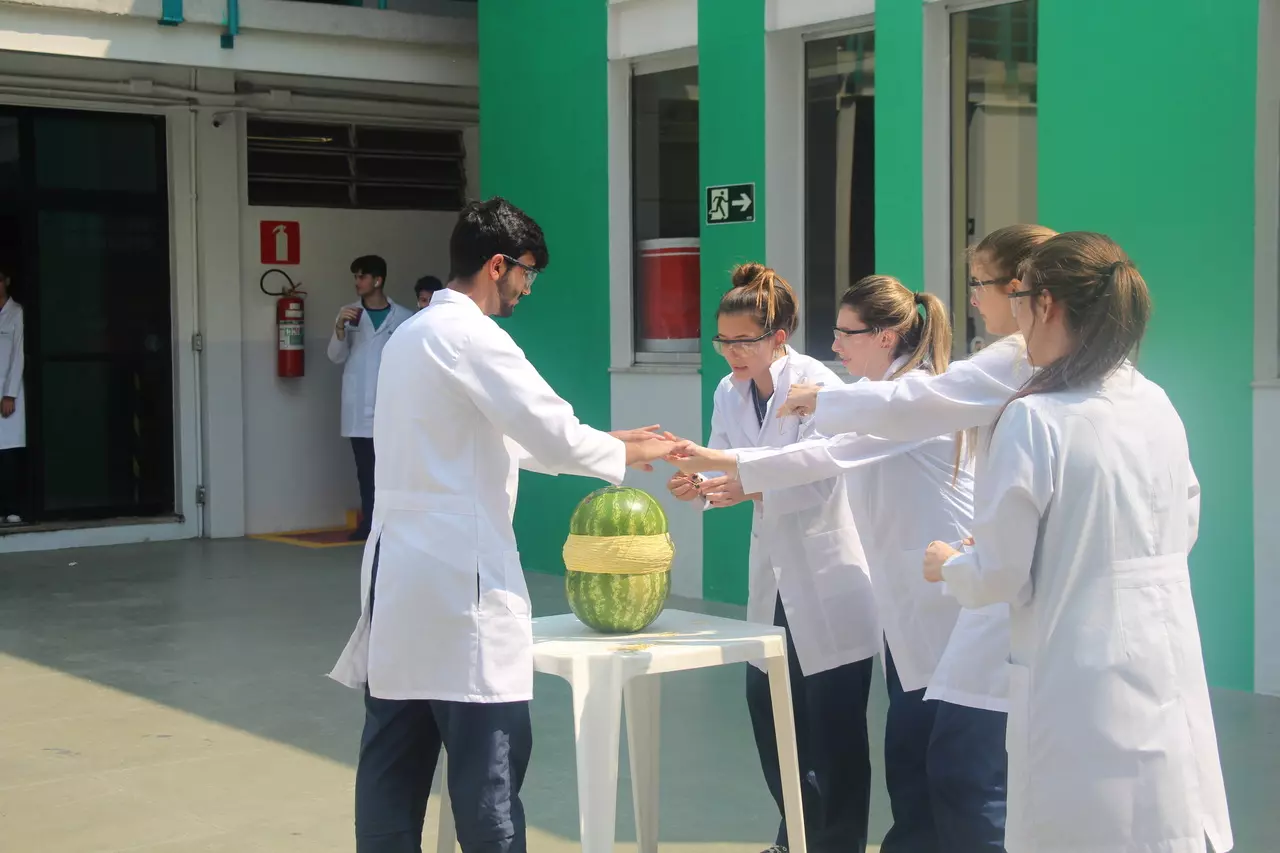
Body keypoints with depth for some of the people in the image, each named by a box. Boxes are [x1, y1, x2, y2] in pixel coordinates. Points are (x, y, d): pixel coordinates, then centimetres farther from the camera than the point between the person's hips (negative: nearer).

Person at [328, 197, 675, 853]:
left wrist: (599, 445, 21)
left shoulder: (413, 333, 18)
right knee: (489, 764, -3)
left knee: (395, 762, 10)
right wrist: (627, 454, 6)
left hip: (401, 575, 9)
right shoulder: (468, 335, -11)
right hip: (456, 577, -9)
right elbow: (553, 434, -13)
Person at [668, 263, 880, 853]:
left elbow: (817, 481, -24)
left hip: (827, 574, -7)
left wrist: (749, 486, -39)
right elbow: (722, 468, 4)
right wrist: (695, 483, -18)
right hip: (773, 571, 7)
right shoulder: (728, 393, 4)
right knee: (768, 711, 13)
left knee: (833, 728, -1)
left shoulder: (817, 384, -16)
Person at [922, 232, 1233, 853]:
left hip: (1083, 686, -6)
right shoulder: (1158, 408, 4)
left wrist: (946, 566, 8)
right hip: (1170, 676, 6)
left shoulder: (1035, 418, -16)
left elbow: (999, 573, -12)